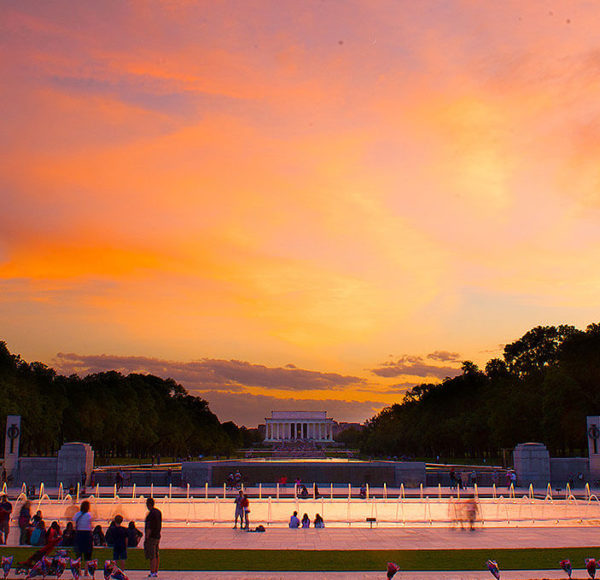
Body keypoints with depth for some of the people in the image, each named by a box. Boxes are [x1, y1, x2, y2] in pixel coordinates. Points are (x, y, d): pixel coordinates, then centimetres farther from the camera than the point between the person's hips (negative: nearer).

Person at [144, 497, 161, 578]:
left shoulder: (151, 514, -17)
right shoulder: (158, 512, 11)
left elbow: (149, 528, -20)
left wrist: (146, 538, -16)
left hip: (151, 537, -9)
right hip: (157, 537, 9)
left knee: (152, 556, -5)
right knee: (156, 555, 12)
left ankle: (152, 573, -4)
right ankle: (156, 572, 17)